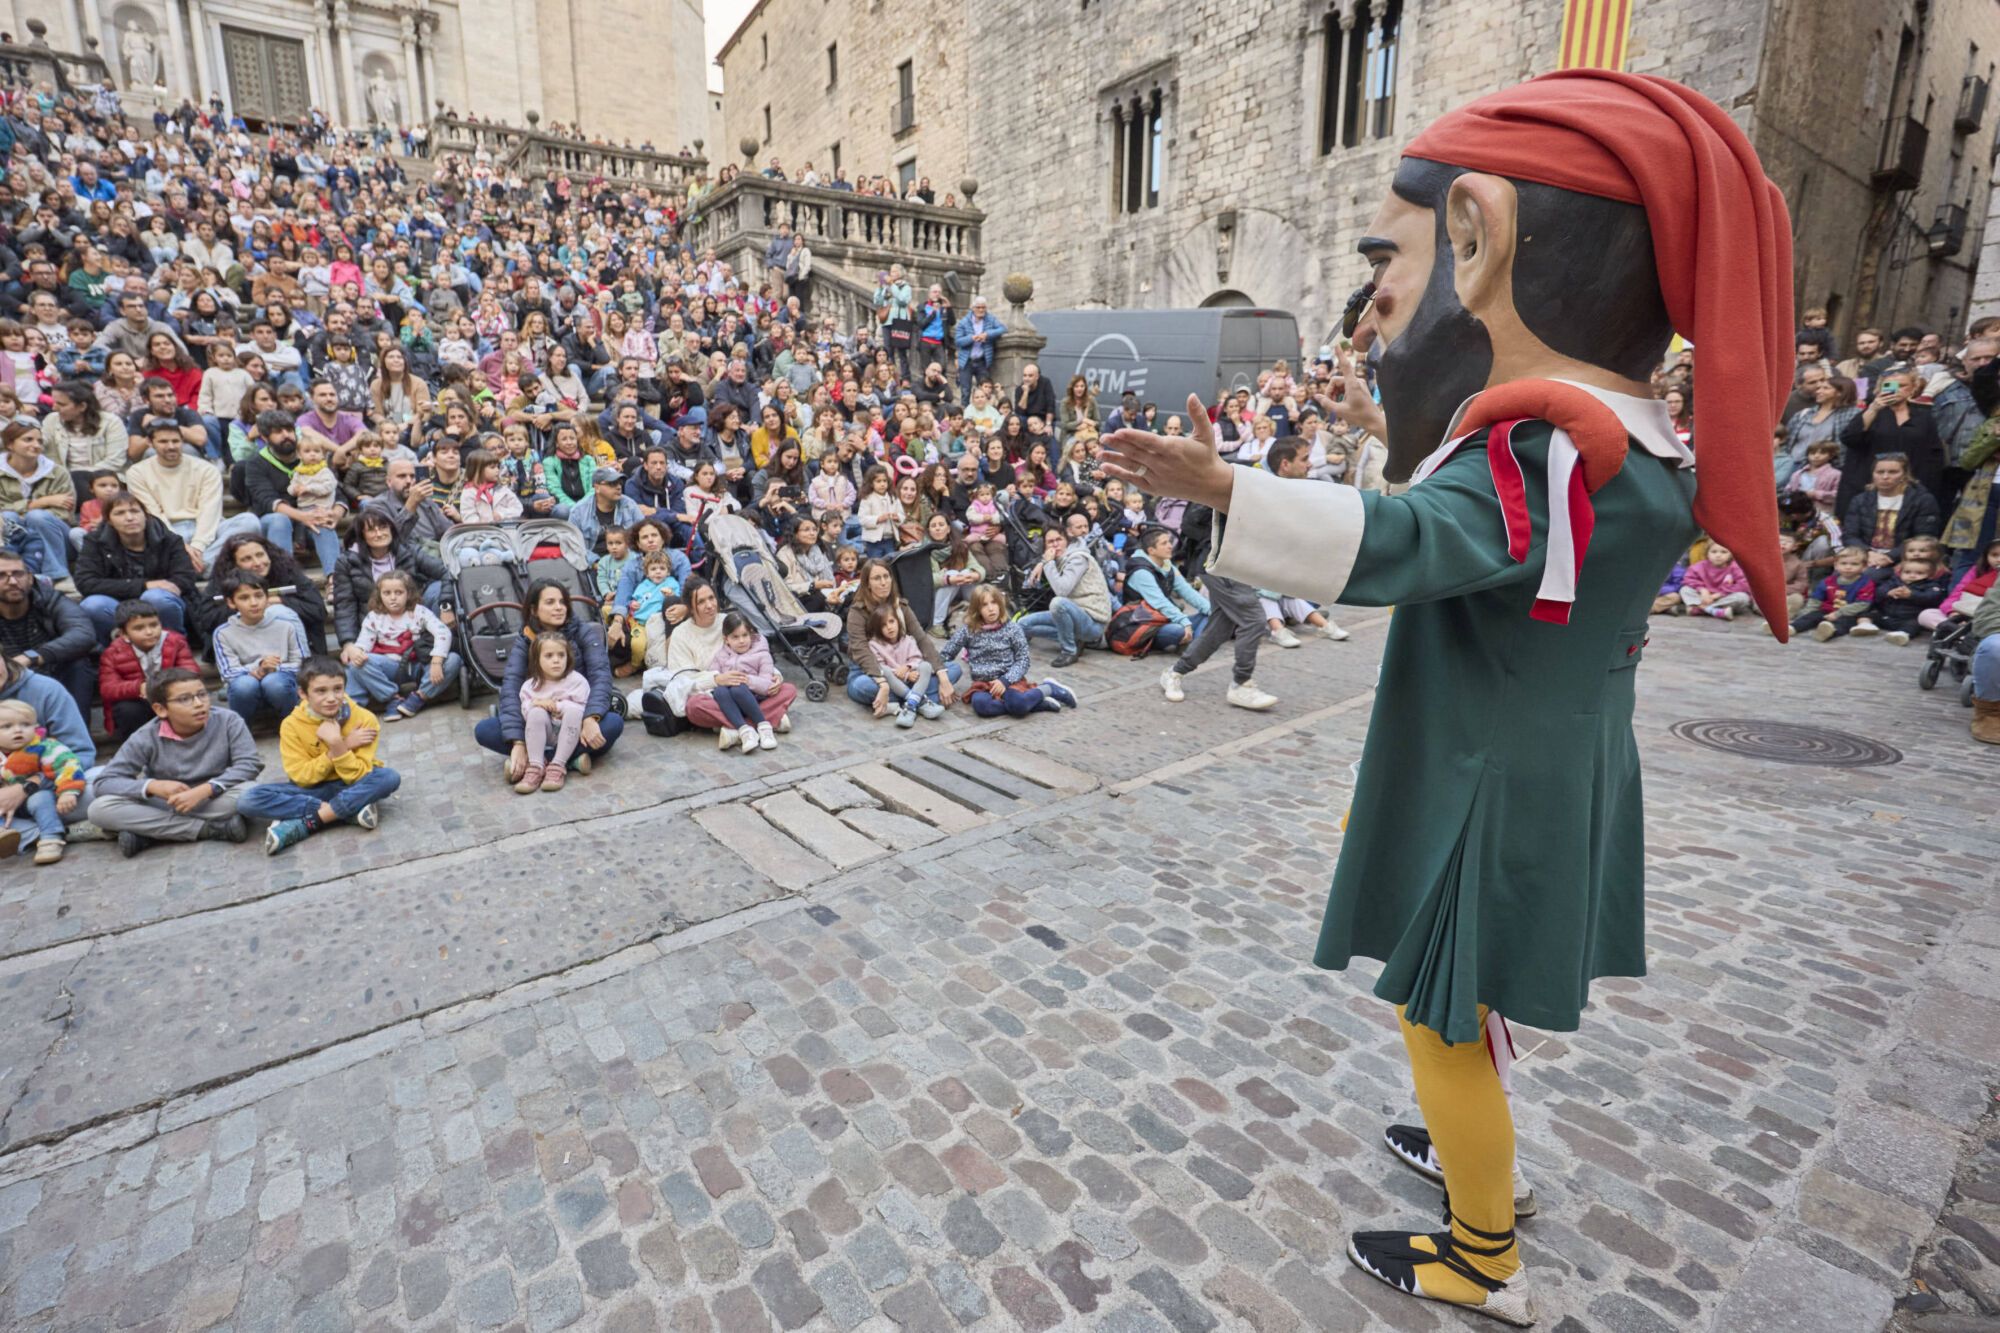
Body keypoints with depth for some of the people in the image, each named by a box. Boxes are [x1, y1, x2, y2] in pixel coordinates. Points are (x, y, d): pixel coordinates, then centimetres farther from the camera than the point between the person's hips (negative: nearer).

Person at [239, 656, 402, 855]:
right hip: (313, 790, 1)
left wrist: (337, 744, -32)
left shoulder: (364, 719, -15)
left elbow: (357, 776, -17)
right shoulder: (292, 725, -12)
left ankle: (306, 823, -26)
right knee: (248, 800, -22)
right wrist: (345, 745, -23)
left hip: (351, 787, -1)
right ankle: (351, 812, -27)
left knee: (390, 777, -32)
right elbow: (301, 777, -15)